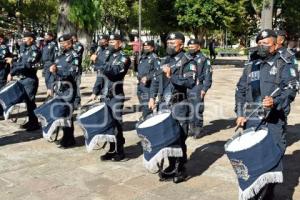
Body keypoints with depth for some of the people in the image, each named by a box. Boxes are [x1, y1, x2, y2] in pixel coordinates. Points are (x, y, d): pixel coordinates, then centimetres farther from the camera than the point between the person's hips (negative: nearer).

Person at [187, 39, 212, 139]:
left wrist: (204, 89, -11)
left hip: (197, 88, -5)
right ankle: (192, 127, 19)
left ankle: (199, 129, 5)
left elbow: (208, 75, -3)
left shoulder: (203, 59, 1)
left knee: (197, 109, -5)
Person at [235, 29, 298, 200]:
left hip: (274, 122, -4)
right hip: (251, 120, 4)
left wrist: (275, 101, -28)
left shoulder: (284, 66, 3)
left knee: (272, 158, -4)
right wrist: (240, 113, 5)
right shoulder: (251, 67, 17)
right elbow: (240, 91, 16)